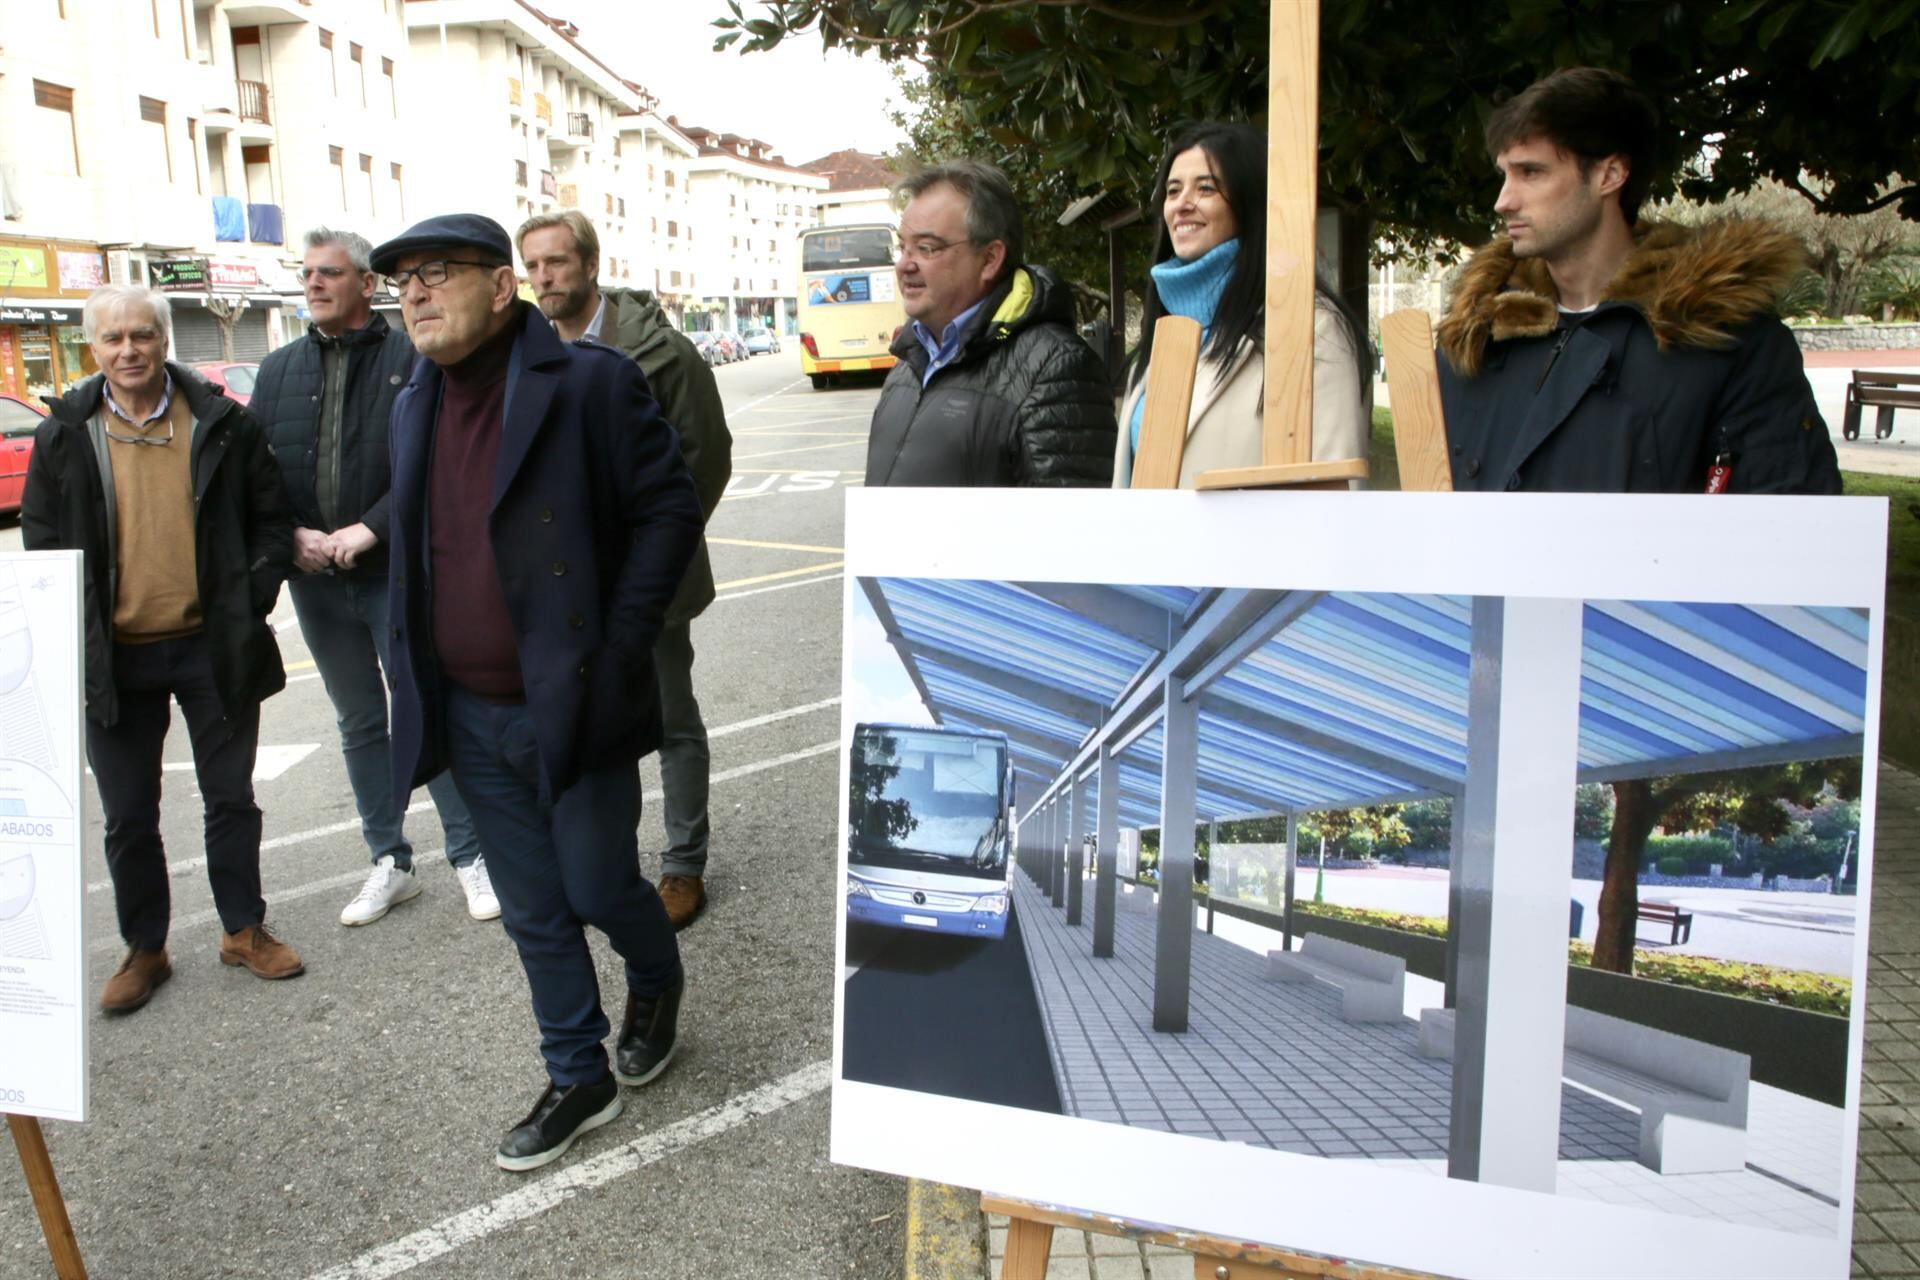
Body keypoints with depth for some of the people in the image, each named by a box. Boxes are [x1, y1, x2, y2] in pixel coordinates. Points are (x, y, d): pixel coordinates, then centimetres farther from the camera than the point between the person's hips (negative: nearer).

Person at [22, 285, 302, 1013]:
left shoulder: (222, 425, 0)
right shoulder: (64, 437, 1)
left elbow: (270, 518, 4)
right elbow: (42, 544, 5)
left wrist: (253, 601, -7)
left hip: (213, 646, 0)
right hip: (114, 657, 1)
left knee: (231, 799, 11)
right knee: (129, 818, 10)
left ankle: (244, 930, 27)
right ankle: (144, 949, 26)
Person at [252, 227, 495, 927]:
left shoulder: (412, 358, -6)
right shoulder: (280, 369, 10)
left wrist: (371, 528, -18)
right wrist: (292, 536, -5)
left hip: (397, 572, -5)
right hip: (316, 579, 5)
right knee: (359, 724, 13)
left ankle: (470, 855, 14)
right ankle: (389, 863, 25)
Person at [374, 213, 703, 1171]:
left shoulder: (590, 383, -12)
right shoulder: (415, 406, 10)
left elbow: (671, 510, -12)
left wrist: (616, 653, -16)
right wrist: (415, 677, 10)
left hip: (572, 709, -6)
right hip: (471, 720, 6)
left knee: (598, 888, 7)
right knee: (534, 915, 15)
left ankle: (657, 982, 41)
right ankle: (579, 1079, 32)